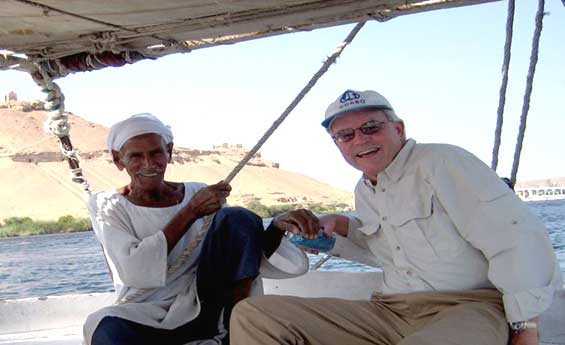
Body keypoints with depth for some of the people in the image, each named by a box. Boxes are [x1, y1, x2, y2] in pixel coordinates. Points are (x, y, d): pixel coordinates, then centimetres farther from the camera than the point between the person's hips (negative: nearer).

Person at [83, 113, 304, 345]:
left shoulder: (198, 193, 10)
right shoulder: (106, 205, 3)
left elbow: (255, 253, 6)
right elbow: (133, 272, -15)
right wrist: (191, 212, -16)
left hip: (200, 309, 3)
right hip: (147, 321, -2)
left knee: (236, 218, -16)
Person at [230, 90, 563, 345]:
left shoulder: (444, 163, -7)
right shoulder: (364, 190, 19)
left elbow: (518, 240, -14)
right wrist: (338, 225, 18)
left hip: (468, 309, -7)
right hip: (390, 313, 7)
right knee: (252, 315, -9)